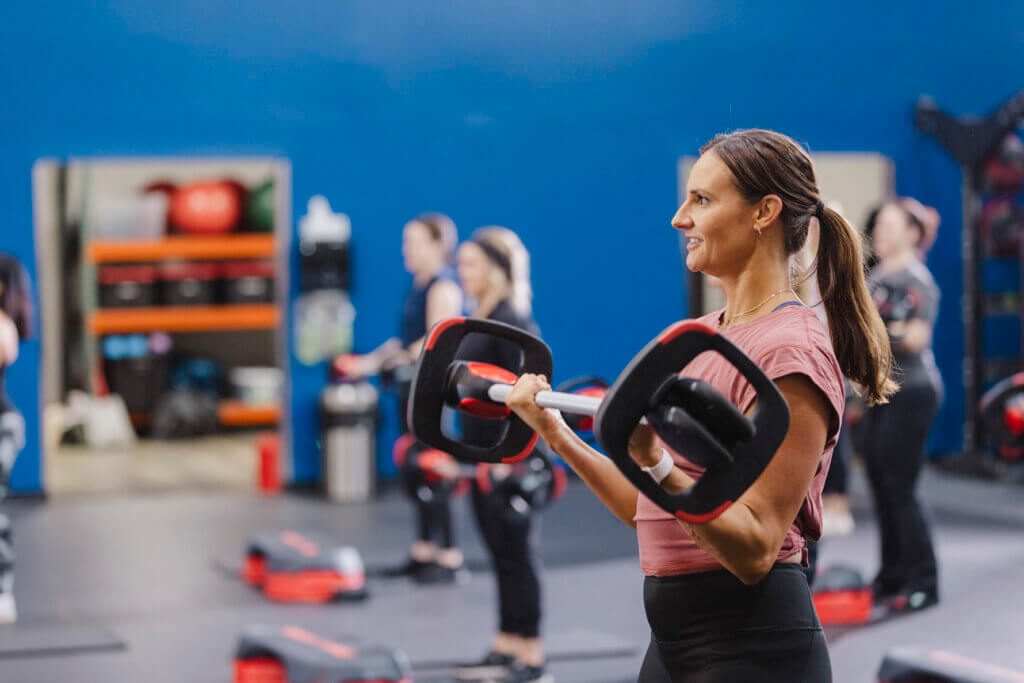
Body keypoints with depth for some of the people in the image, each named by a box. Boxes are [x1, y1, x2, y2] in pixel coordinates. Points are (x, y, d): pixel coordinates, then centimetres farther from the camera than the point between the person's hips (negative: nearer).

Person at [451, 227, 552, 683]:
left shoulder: (513, 322, -15)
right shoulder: (477, 321, 14)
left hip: (514, 459, -9)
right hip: (485, 457, 9)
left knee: (518, 555, -4)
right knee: (501, 555, 13)